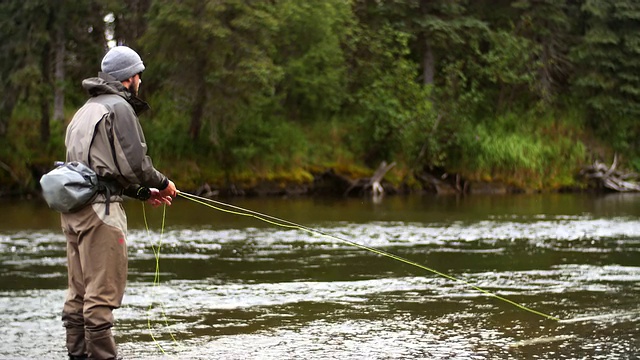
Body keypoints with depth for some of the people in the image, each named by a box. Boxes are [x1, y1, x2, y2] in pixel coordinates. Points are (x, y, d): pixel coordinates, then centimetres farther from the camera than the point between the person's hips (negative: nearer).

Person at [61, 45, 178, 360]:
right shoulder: (119, 107, -6)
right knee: (103, 291, -8)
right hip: (100, 208, -9)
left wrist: (144, 192, 22)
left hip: (73, 209, 10)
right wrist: (162, 184, 5)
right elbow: (134, 163, -12)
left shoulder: (86, 110, 24)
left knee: (79, 292, 10)